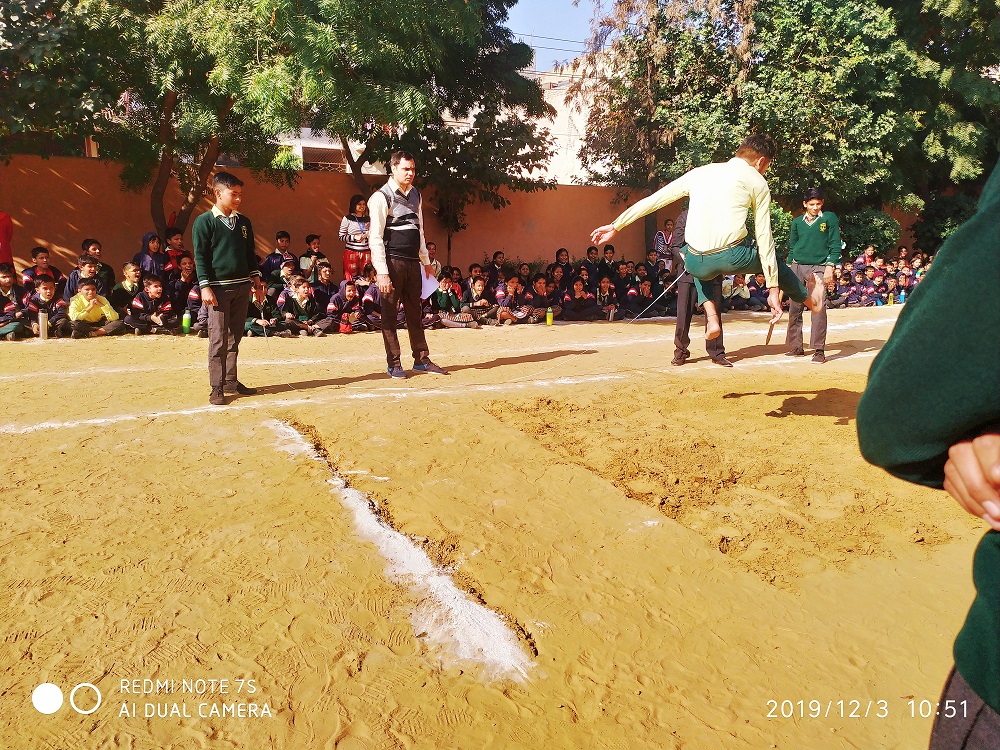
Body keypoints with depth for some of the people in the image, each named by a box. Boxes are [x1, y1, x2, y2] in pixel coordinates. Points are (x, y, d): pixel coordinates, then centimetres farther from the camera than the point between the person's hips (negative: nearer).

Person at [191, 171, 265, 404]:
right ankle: (217, 387, 0)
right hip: (219, 288, -5)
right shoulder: (204, 222, -4)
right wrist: (205, 286, -13)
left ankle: (231, 380, 19)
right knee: (218, 339, -5)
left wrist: (255, 277, 12)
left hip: (242, 286, 6)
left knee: (234, 338, 10)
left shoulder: (244, 222, 13)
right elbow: (200, 256, -7)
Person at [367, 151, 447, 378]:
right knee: (390, 314, 2)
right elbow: (375, 237, -12)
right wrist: (382, 272, -18)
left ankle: (421, 360, 19)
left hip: (413, 262, 7)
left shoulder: (415, 195, 14)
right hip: (393, 262, -6)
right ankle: (393, 364, 9)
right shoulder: (381, 197, -8)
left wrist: (426, 261, 19)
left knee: (415, 313, 12)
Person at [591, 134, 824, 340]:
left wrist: (615, 225, 24)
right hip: (734, 257, -2)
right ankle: (808, 297, 54)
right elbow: (764, 238, 10)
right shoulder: (758, 183, 12)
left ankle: (711, 317, 23)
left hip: (696, 264, 2)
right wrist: (773, 289, 14)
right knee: (772, 259, 31)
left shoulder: (700, 172, 19)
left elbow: (653, 200, 17)